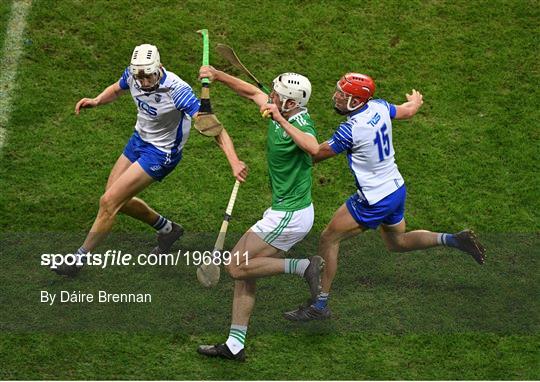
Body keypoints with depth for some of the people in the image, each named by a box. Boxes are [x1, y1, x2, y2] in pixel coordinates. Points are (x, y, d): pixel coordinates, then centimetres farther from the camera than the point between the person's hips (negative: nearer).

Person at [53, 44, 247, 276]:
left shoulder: (176, 90, -33)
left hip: (161, 154, -7)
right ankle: (167, 229, 39)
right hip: (139, 139, 7)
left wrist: (234, 161, -47)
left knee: (109, 202, -8)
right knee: (118, 200, 18)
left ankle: (80, 259, 9)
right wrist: (96, 101, -12)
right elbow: (116, 90, 10)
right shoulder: (132, 75, -14)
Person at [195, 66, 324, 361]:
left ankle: (303, 267, -4)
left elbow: (313, 149, -48)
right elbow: (252, 92, 20)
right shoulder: (284, 114, 2)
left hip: (289, 216, -9)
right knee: (244, 271, 10)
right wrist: (217, 75, 14)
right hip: (282, 211, 9)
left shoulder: (300, 124, -23)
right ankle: (234, 345, 14)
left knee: (236, 267, -7)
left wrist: (280, 120, -46)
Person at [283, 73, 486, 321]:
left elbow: (318, 154, -14)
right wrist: (416, 101, 40)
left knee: (328, 240, 2)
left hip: (374, 201, -8)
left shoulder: (351, 129, -26)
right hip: (397, 188, 9)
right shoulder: (379, 107, -5)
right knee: (397, 242, 29)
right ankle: (453, 240, 17)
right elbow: (407, 111, 17)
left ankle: (320, 305, 7)